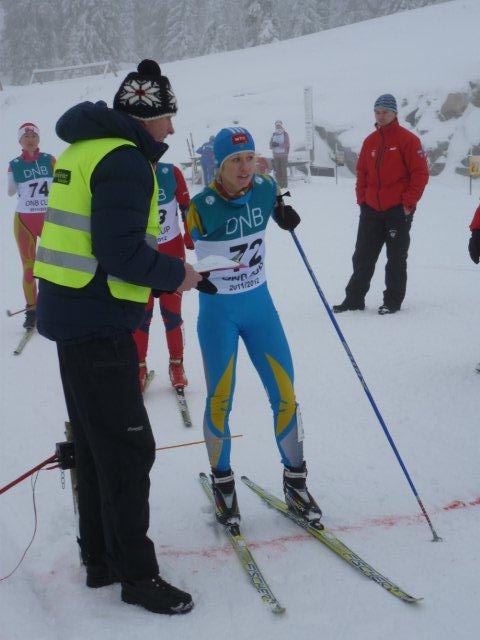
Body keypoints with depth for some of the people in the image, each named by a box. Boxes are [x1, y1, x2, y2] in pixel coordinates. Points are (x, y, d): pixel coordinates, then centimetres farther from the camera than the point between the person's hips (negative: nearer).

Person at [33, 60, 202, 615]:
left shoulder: (83, 149, 14)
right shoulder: (125, 160, -17)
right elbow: (121, 252, -24)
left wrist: (160, 267, 13)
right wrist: (176, 274, -9)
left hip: (70, 313, 10)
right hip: (99, 323, -10)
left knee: (93, 439, 18)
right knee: (128, 446, -1)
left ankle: (100, 557, 30)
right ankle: (136, 573, 10)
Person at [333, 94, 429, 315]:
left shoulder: (407, 139, -6)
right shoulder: (370, 141, 10)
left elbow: (420, 173, -8)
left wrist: (409, 202, -12)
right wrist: (362, 199, 6)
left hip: (398, 211, -5)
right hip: (371, 210, 5)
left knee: (396, 259, 4)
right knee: (362, 257, 7)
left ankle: (393, 301, 12)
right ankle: (354, 298, 14)